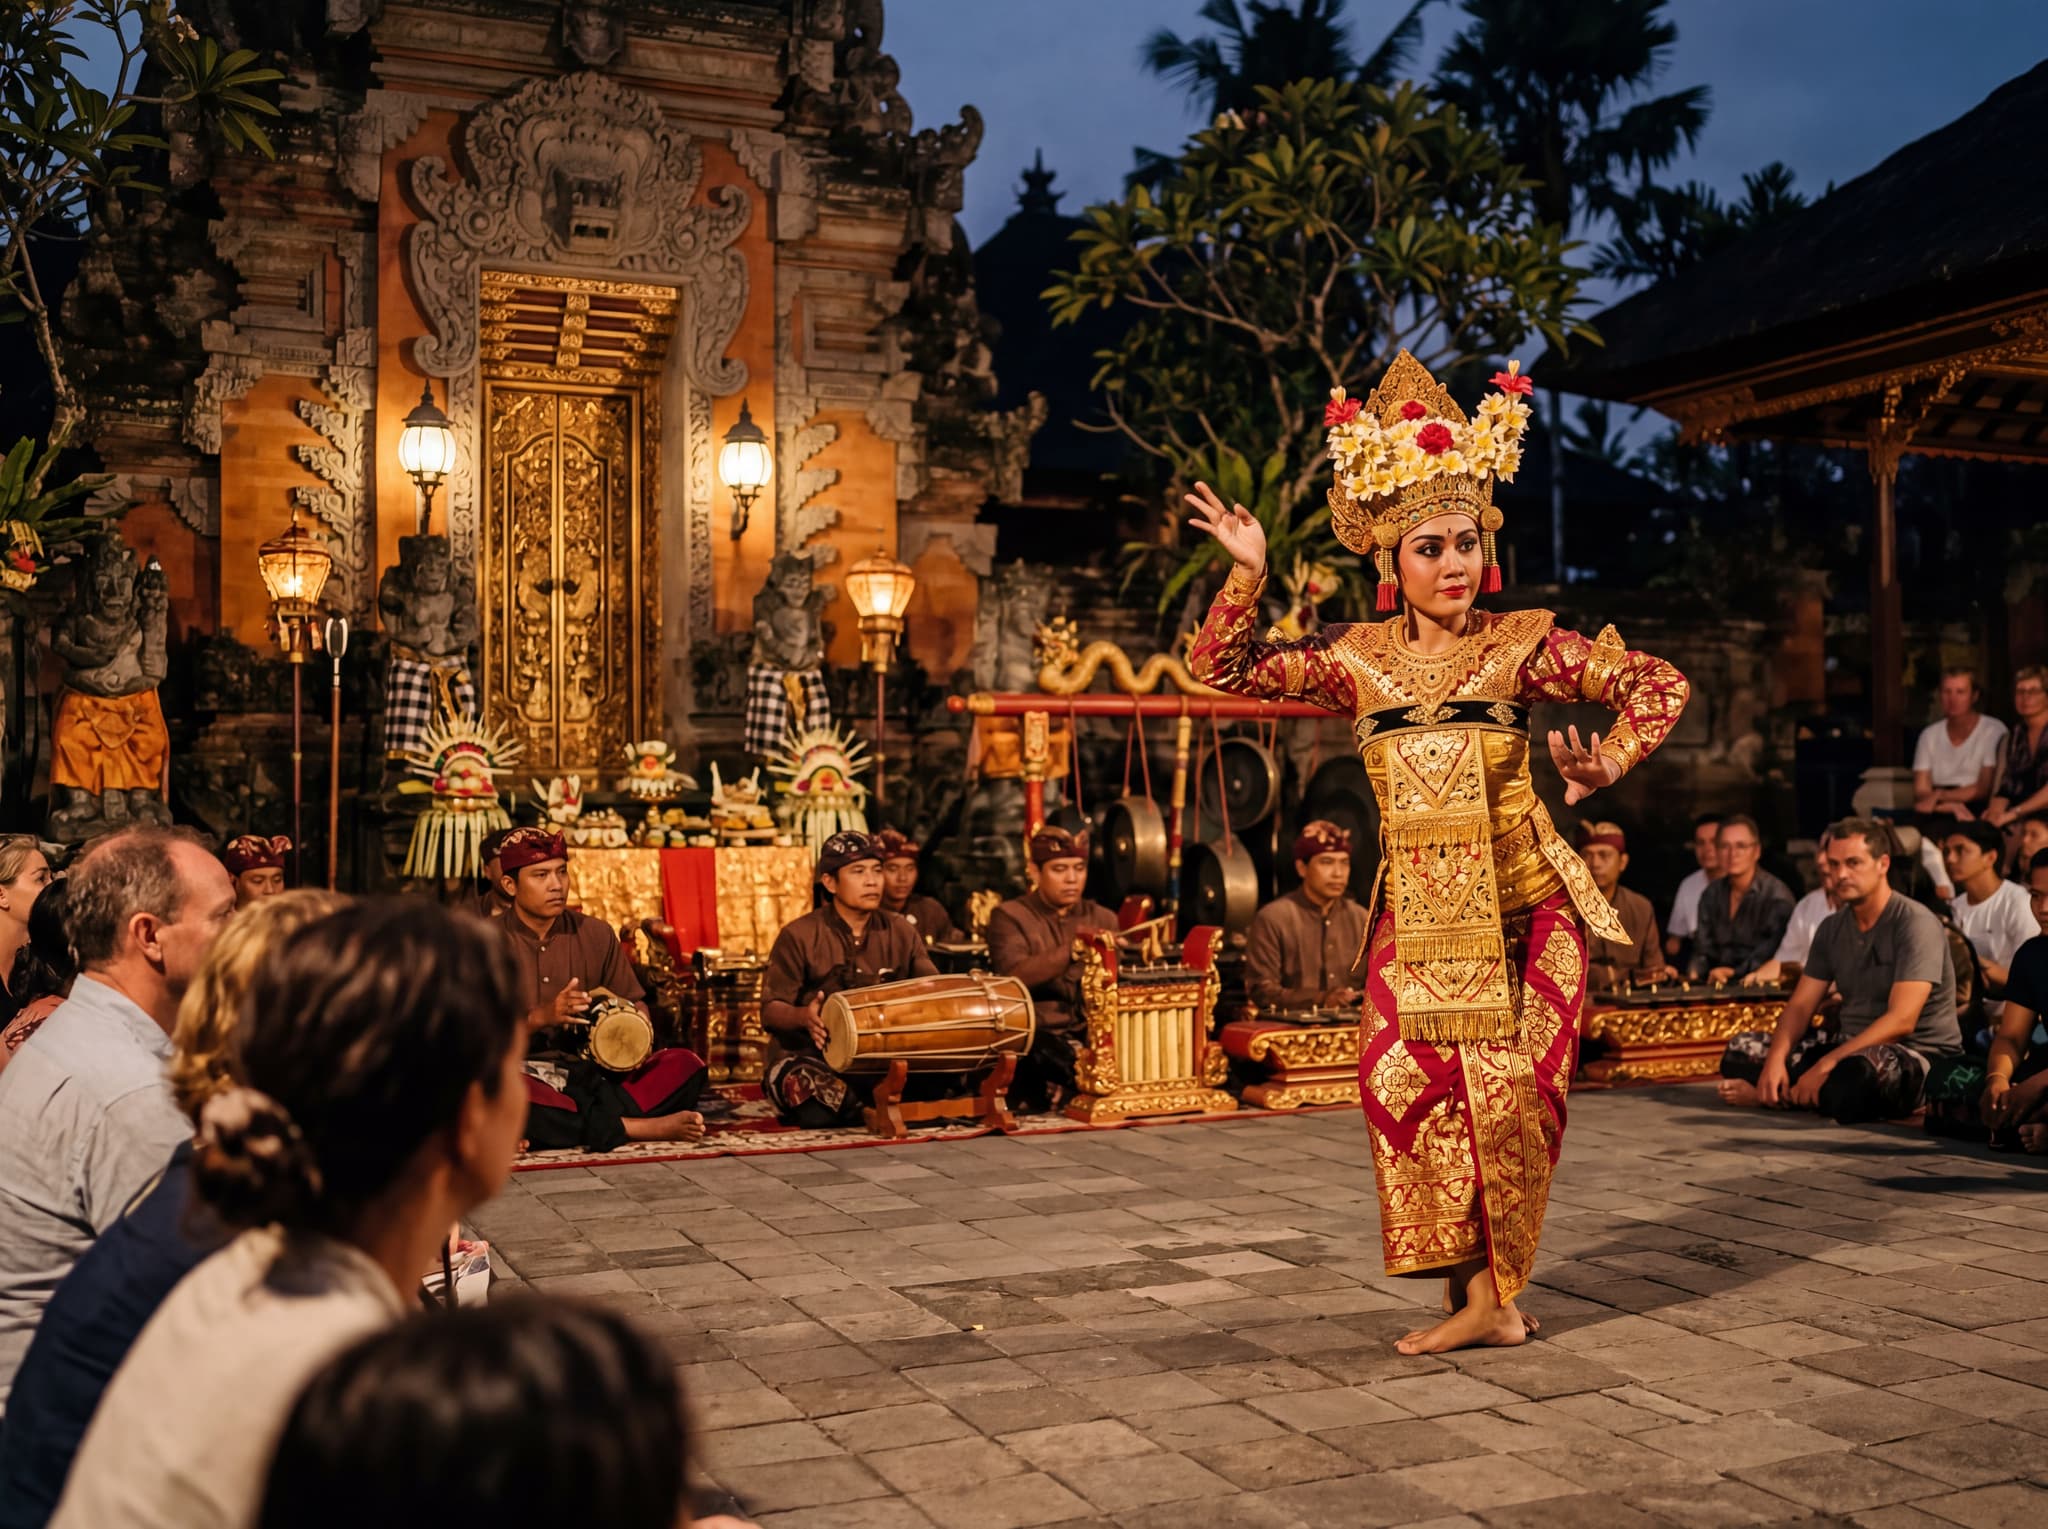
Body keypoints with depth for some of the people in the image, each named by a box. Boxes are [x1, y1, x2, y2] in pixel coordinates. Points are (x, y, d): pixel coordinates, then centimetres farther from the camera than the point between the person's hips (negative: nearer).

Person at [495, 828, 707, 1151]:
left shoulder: (596, 934, 11)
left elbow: (636, 1004, 17)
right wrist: (541, 1017, -21)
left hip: (591, 1073, 4)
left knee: (687, 1064, -17)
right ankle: (641, 1128, -31)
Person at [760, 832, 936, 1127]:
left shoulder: (901, 933, 9)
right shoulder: (799, 936, -2)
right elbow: (770, 1011, -6)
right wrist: (803, 1016, -29)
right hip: (811, 1057, -3)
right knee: (817, 1112, -35)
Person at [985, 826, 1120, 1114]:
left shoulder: (1103, 918, 18)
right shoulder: (1009, 917, 3)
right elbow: (1015, 976, -17)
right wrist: (1072, 952, -31)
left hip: (1092, 1031, 5)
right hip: (1035, 1033, -5)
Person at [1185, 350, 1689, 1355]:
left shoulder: (1520, 645, -2)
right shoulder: (1357, 658, 4)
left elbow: (1658, 686, 2)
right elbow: (1222, 669, 3)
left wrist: (1601, 769, -10)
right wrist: (1247, 576, -9)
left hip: (1524, 904, -2)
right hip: (1415, 913, 2)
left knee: (1507, 1087, -4)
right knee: (1406, 1080, -6)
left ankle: (1489, 1288, 12)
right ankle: (1478, 1295, 8)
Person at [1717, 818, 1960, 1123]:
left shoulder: (1915, 924, -15)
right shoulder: (1832, 928, 9)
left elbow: (1901, 1021, -24)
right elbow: (1800, 1006, 6)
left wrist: (1825, 1065, -30)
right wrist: (1776, 1058, -15)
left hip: (1915, 1055, -7)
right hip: (1850, 1044, 7)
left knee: (1858, 1072, -41)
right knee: (1741, 1049, -3)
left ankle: (1777, 1095, -14)